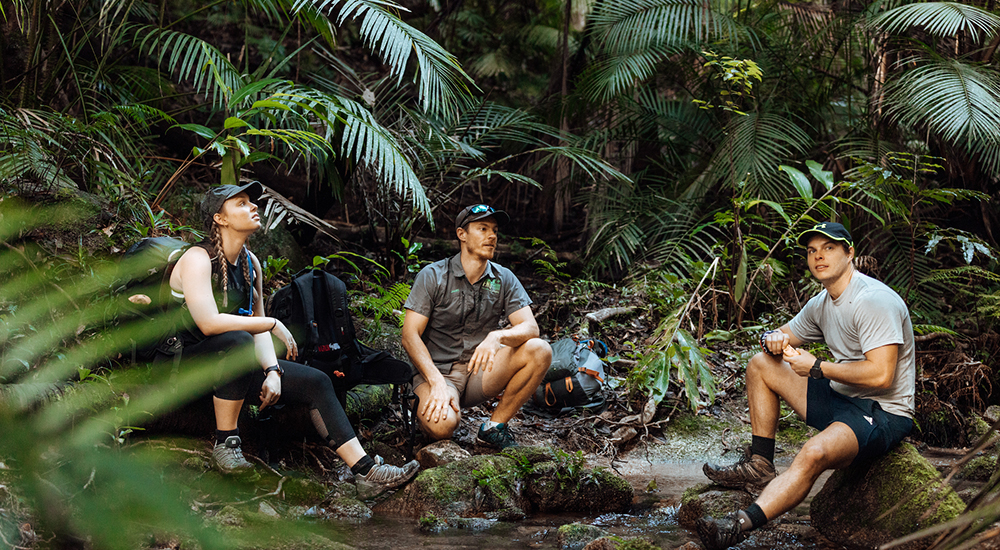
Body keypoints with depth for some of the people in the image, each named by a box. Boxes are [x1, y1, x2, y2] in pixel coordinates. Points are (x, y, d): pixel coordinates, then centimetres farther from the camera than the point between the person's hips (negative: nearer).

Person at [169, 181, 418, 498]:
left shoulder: (250, 262, 12)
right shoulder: (198, 259, -13)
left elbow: (257, 324, 8)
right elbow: (208, 322, -28)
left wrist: (272, 370, -11)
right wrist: (273, 324, -20)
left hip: (234, 364, 8)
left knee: (316, 382, -8)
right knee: (239, 341, -39)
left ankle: (366, 472, -13)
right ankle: (225, 443, -24)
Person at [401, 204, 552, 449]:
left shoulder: (504, 279, 4)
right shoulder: (432, 276, -6)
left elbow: (530, 328, -7)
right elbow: (410, 336, -11)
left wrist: (496, 336, -31)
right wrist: (438, 383, -25)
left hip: (480, 371, 4)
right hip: (437, 370, -4)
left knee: (539, 351, -21)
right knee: (442, 425, -36)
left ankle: (494, 426, -8)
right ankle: (426, 403, 5)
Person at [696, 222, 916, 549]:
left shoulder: (874, 301, -19)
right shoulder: (821, 304, 10)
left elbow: (881, 375, -28)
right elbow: (787, 336, 23)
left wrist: (817, 367, -20)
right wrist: (773, 339, -4)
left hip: (882, 413, -10)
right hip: (840, 399, 10)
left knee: (814, 454, -38)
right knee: (761, 365, 9)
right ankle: (760, 466, 5)